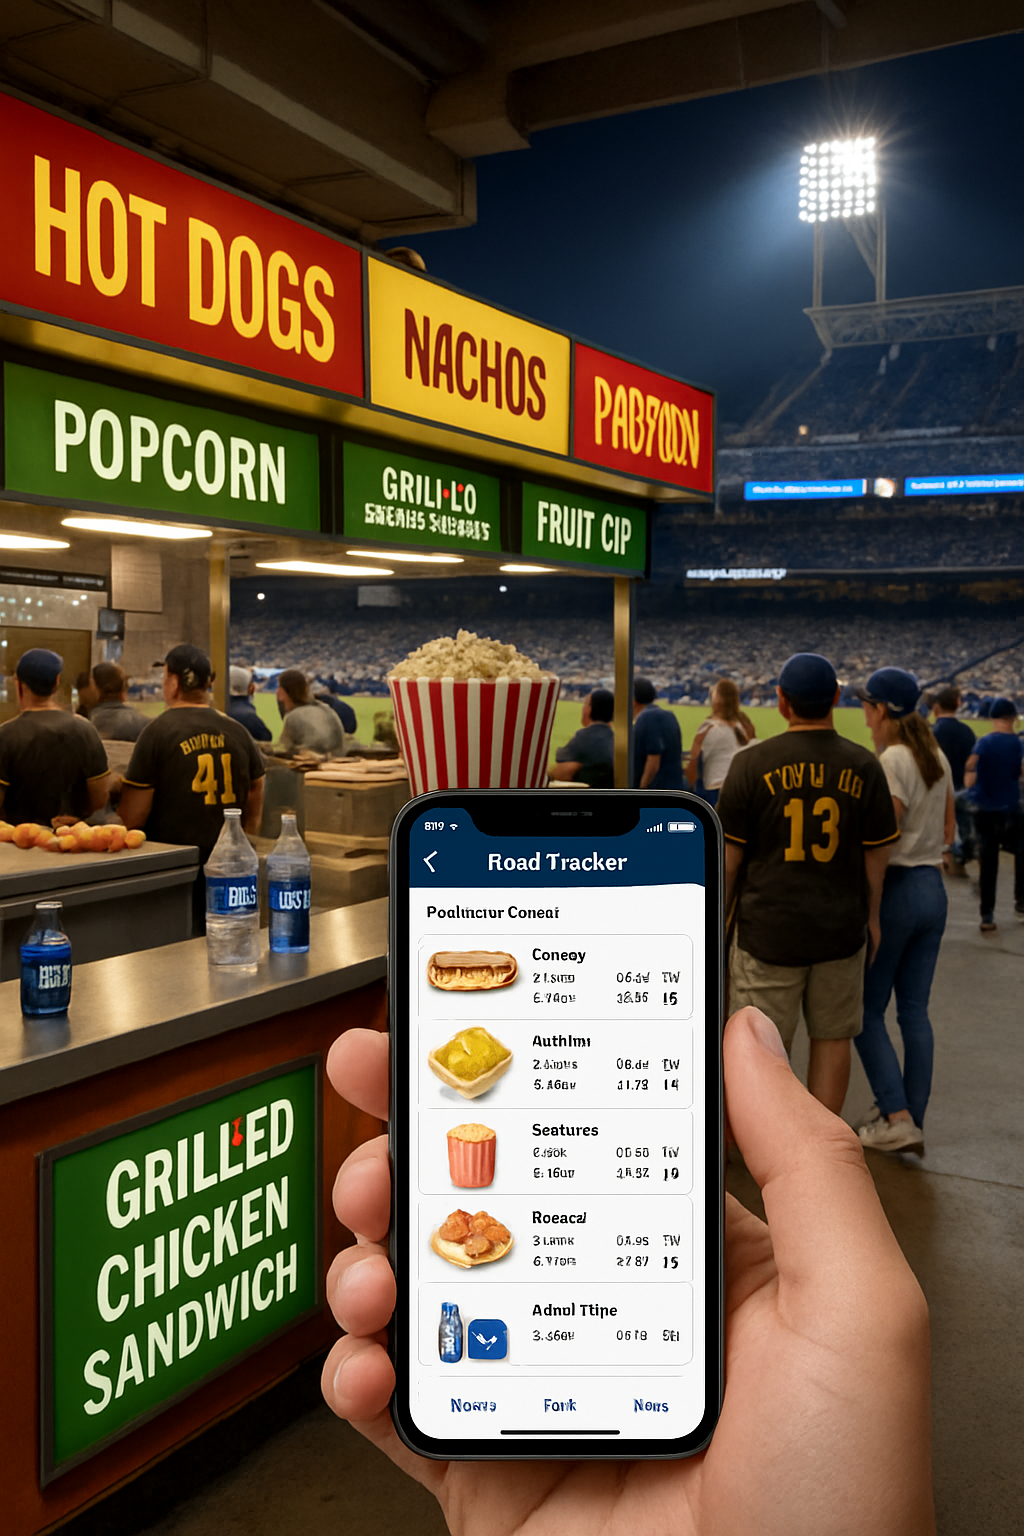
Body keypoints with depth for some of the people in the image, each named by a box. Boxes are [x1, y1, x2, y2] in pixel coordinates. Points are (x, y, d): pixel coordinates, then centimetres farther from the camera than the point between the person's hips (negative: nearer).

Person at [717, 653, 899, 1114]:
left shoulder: (752, 763, -8)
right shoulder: (863, 767, -2)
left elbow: (729, 856, -6)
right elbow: (875, 854, 4)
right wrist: (871, 915, 18)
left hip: (769, 928, -2)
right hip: (841, 929, 2)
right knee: (832, 1040, 14)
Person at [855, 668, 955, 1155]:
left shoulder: (891, 761, -17)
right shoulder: (936, 757, 8)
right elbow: (948, 827, 18)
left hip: (894, 890, -8)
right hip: (933, 889, 8)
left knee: (867, 1009, 5)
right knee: (915, 1011, 12)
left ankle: (896, 1119, 0)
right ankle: (912, 1120, 17)